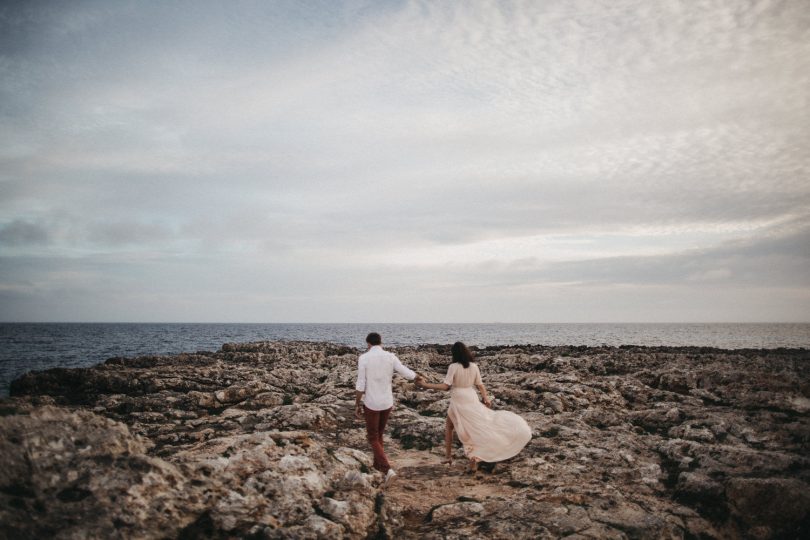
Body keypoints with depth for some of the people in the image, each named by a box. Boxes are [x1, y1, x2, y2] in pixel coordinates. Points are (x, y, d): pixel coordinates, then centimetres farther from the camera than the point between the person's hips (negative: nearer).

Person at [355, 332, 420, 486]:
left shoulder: (363, 358, -14)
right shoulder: (391, 357, -5)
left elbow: (360, 385, -14)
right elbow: (408, 374, -2)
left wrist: (357, 406, -4)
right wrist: (418, 377, 22)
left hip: (371, 403, -4)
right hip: (387, 402, 4)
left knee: (373, 439, 8)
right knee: (379, 434, 26)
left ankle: (387, 470, -9)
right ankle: (377, 465, 38)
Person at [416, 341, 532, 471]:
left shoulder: (453, 367, -13)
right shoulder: (474, 366, -2)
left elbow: (445, 386, -17)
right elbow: (480, 385, 2)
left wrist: (425, 384, -14)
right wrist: (486, 398, 11)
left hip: (458, 402, -3)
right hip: (472, 400, 3)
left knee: (448, 427, 18)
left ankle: (448, 456, 20)